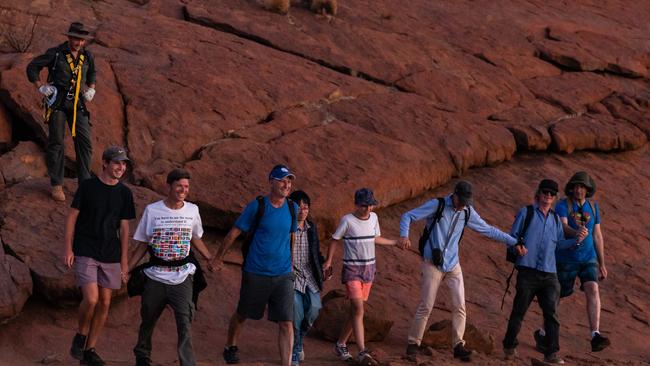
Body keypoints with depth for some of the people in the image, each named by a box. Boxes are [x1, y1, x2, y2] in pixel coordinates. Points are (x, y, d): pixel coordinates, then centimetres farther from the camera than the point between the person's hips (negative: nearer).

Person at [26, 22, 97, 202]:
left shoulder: (87, 56, 7)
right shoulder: (55, 53, -7)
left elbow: (92, 72, 29)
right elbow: (32, 67, 0)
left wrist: (91, 89, 14)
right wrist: (40, 87, -7)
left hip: (77, 104, 4)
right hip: (57, 102, -4)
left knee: (85, 142, -3)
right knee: (56, 142, -2)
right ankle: (57, 185, 6)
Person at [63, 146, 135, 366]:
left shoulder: (124, 193, 6)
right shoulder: (87, 187, -4)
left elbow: (124, 227, 10)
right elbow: (72, 217, 0)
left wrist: (124, 259, 7)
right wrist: (68, 248, -6)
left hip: (110, 256, 4)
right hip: (85, 254, -4)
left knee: (105, 303, 3)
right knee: (91, 299, -18)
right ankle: (80, 336, 9)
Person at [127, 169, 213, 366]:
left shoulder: (192, 210, 3)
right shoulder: (152, 210, -3)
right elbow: (142, 245, 5)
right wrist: (126, 269, 0)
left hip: (182, 277, 0)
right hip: (155, 277, 0)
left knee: (185, 324, -13)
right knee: (148, 321, 15)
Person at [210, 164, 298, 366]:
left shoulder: (292, 208, 3)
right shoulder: (257, 206, -10)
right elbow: (234, 232, -1)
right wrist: (218, 258, 6)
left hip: (283, 275, 3)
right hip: (255, 273, -2)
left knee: (286, 323, -7)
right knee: (242, 315, 16)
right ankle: (231, 347, 43)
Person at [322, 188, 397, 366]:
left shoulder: (373, 218, 5)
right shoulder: (347, 220, -12)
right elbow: (335, 240, -5)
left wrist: (396, 242, 23)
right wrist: (328, 261, -12)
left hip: (369, 269, 6)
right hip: (352, 269, -6)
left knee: (355, 310, 8)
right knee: (358, 309, -13)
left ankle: (341, 344, 21)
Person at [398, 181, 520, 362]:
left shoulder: (468, 212, 5)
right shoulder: (437, 205, -9)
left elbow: (488, 230, 15)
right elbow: (408, 216, -10)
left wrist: (514, 242, 12)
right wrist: (404, 236, -29)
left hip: (453, 265, 4)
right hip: (433, 264, -4)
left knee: (459, 306, -3)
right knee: (425, 306, -4)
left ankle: (458, 345, 4)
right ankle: (413, 343, 7)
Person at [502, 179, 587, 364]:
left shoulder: (555, 219, 19)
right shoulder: (526, 213, 6)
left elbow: (559, 244, 20)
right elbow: (513, 236, 5)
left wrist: (576, 240, 4)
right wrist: (517, 247, -15)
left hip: (549, 274, 4)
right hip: (527, 271, -4)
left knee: (551, 313, -7)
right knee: (519, 311, 0)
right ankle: (509, 346, 17)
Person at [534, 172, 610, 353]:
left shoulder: (593, 206, 7)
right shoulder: (562, 205, -9)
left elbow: (597, 236, 12)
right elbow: (563, 227, -28)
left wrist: (602, 264, 12)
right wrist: (576, 233, -51)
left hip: (588, 258, 3)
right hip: (566, 258, -3)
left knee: (592, 290, -21)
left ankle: (595, 338, -30)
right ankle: (542, 333, 28)